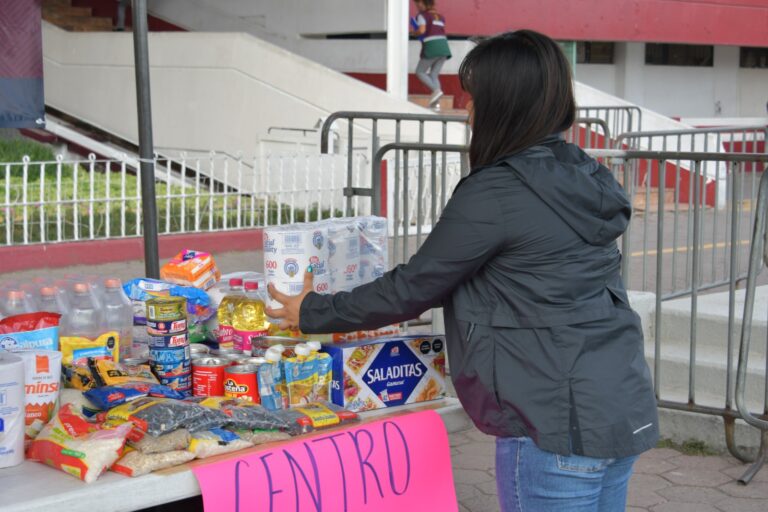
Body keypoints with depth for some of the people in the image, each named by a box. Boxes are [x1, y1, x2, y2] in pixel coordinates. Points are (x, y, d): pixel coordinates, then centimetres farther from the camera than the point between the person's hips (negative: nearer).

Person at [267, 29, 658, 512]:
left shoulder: (496, 192, -16)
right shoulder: (582, 176, 9)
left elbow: (415, 285, -7)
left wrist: (313, 313, 6)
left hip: (560, 421, -8)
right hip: (625, 408, 9)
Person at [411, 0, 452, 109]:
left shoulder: (422, 15, 1)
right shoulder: (440, 17, 22)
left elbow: (421, 30, -14)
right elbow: (441, 32, 18)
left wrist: (413, 32, 6)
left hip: (431, 47, -6)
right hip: (444, 46, 6)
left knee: (420, 72, 8)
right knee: (434, 75, 11)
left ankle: (436, 90, -13)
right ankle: (436, 103, -3)